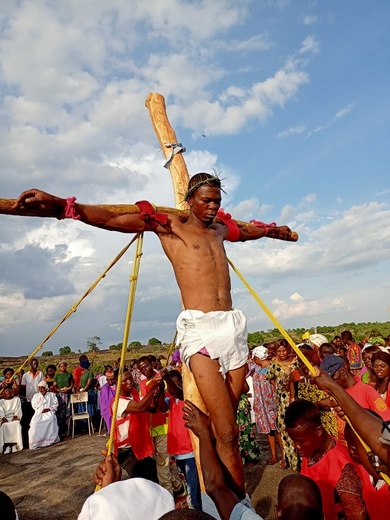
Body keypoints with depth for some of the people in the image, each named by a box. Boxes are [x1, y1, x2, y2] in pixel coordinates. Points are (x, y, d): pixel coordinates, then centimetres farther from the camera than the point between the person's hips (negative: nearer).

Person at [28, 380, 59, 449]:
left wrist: (49, 409, -10)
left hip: (49, 413, -1)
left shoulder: (51, 395, 15)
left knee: (51, 419, -35)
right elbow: (34, 406, 4)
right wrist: (41, 397, 0)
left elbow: (55, 404, 8)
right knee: (34, 422, -31)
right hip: (39, 413, 1)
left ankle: (51, 438, -23)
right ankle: (36, 441, -23)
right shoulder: (36, 395, 19)